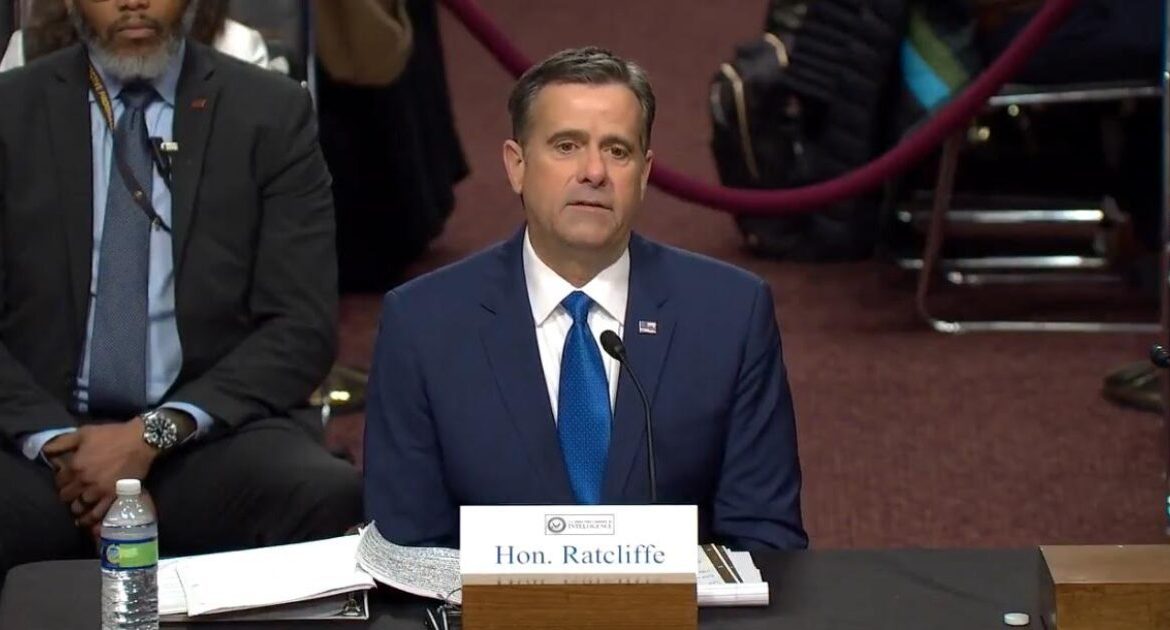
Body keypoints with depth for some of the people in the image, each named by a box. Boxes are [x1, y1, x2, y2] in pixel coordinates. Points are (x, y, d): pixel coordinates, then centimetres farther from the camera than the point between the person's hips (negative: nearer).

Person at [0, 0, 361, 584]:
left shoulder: (271, 114, 5)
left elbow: (301, 328, -1)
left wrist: (157, 433, -13)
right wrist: (54, 443, -14)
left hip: (214, 435, 1)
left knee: (331, 499, -32)